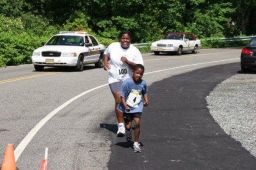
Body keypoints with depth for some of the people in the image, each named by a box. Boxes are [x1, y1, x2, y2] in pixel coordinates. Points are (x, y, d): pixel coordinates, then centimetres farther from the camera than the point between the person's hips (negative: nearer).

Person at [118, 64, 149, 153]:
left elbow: (145, 93, 15)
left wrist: (146, 100, 0)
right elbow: (122, 95, -13)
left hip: (137, 107, 2)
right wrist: (125, 105, -22)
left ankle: (136, 143, 0)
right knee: (128, 126, 3)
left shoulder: (143, 83, -5)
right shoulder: (127, 82, -16)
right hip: (127, 108, -1)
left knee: (137, 123, -15)